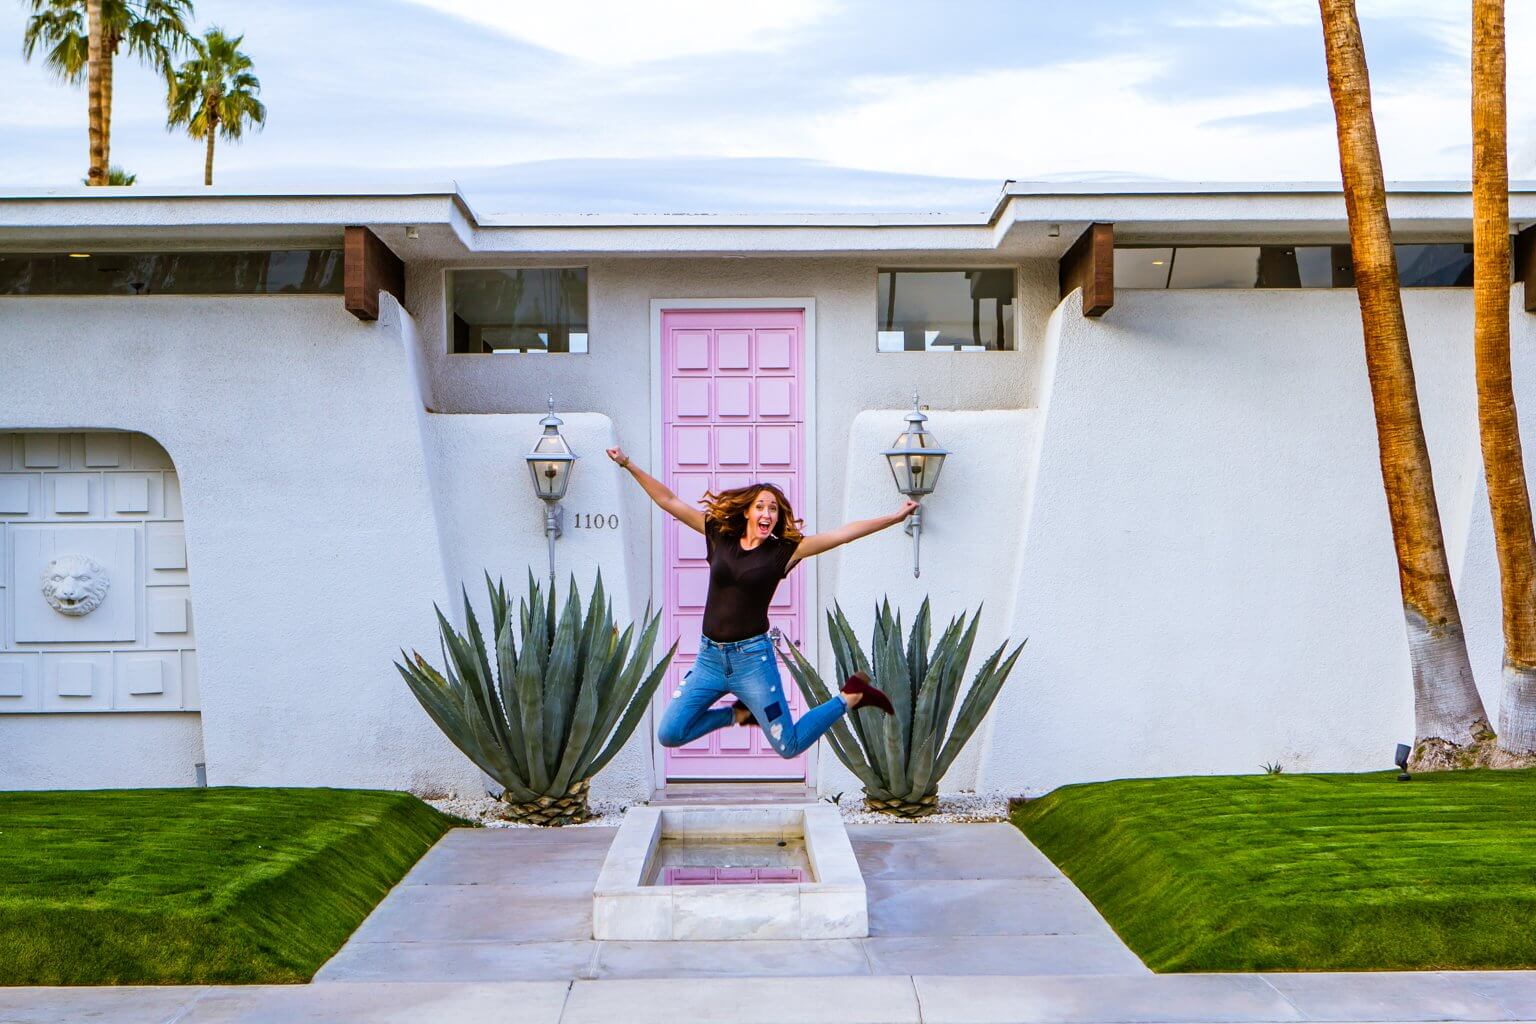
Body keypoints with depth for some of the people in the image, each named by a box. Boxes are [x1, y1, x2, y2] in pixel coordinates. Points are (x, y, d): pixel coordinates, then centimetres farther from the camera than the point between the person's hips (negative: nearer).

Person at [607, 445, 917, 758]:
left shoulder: (784, 550, -4)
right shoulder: (720, 536, 2)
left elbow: (843, 533, -9)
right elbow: (669, 501, 3)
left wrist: (894, 518, -15)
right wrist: (628, 464, 0)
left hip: (752, 657, -3)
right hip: (709, 656, 3)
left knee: (789, 747, -2)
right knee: (668, 735, 1)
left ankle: (850, 697, 23)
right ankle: (740, 714, 24)